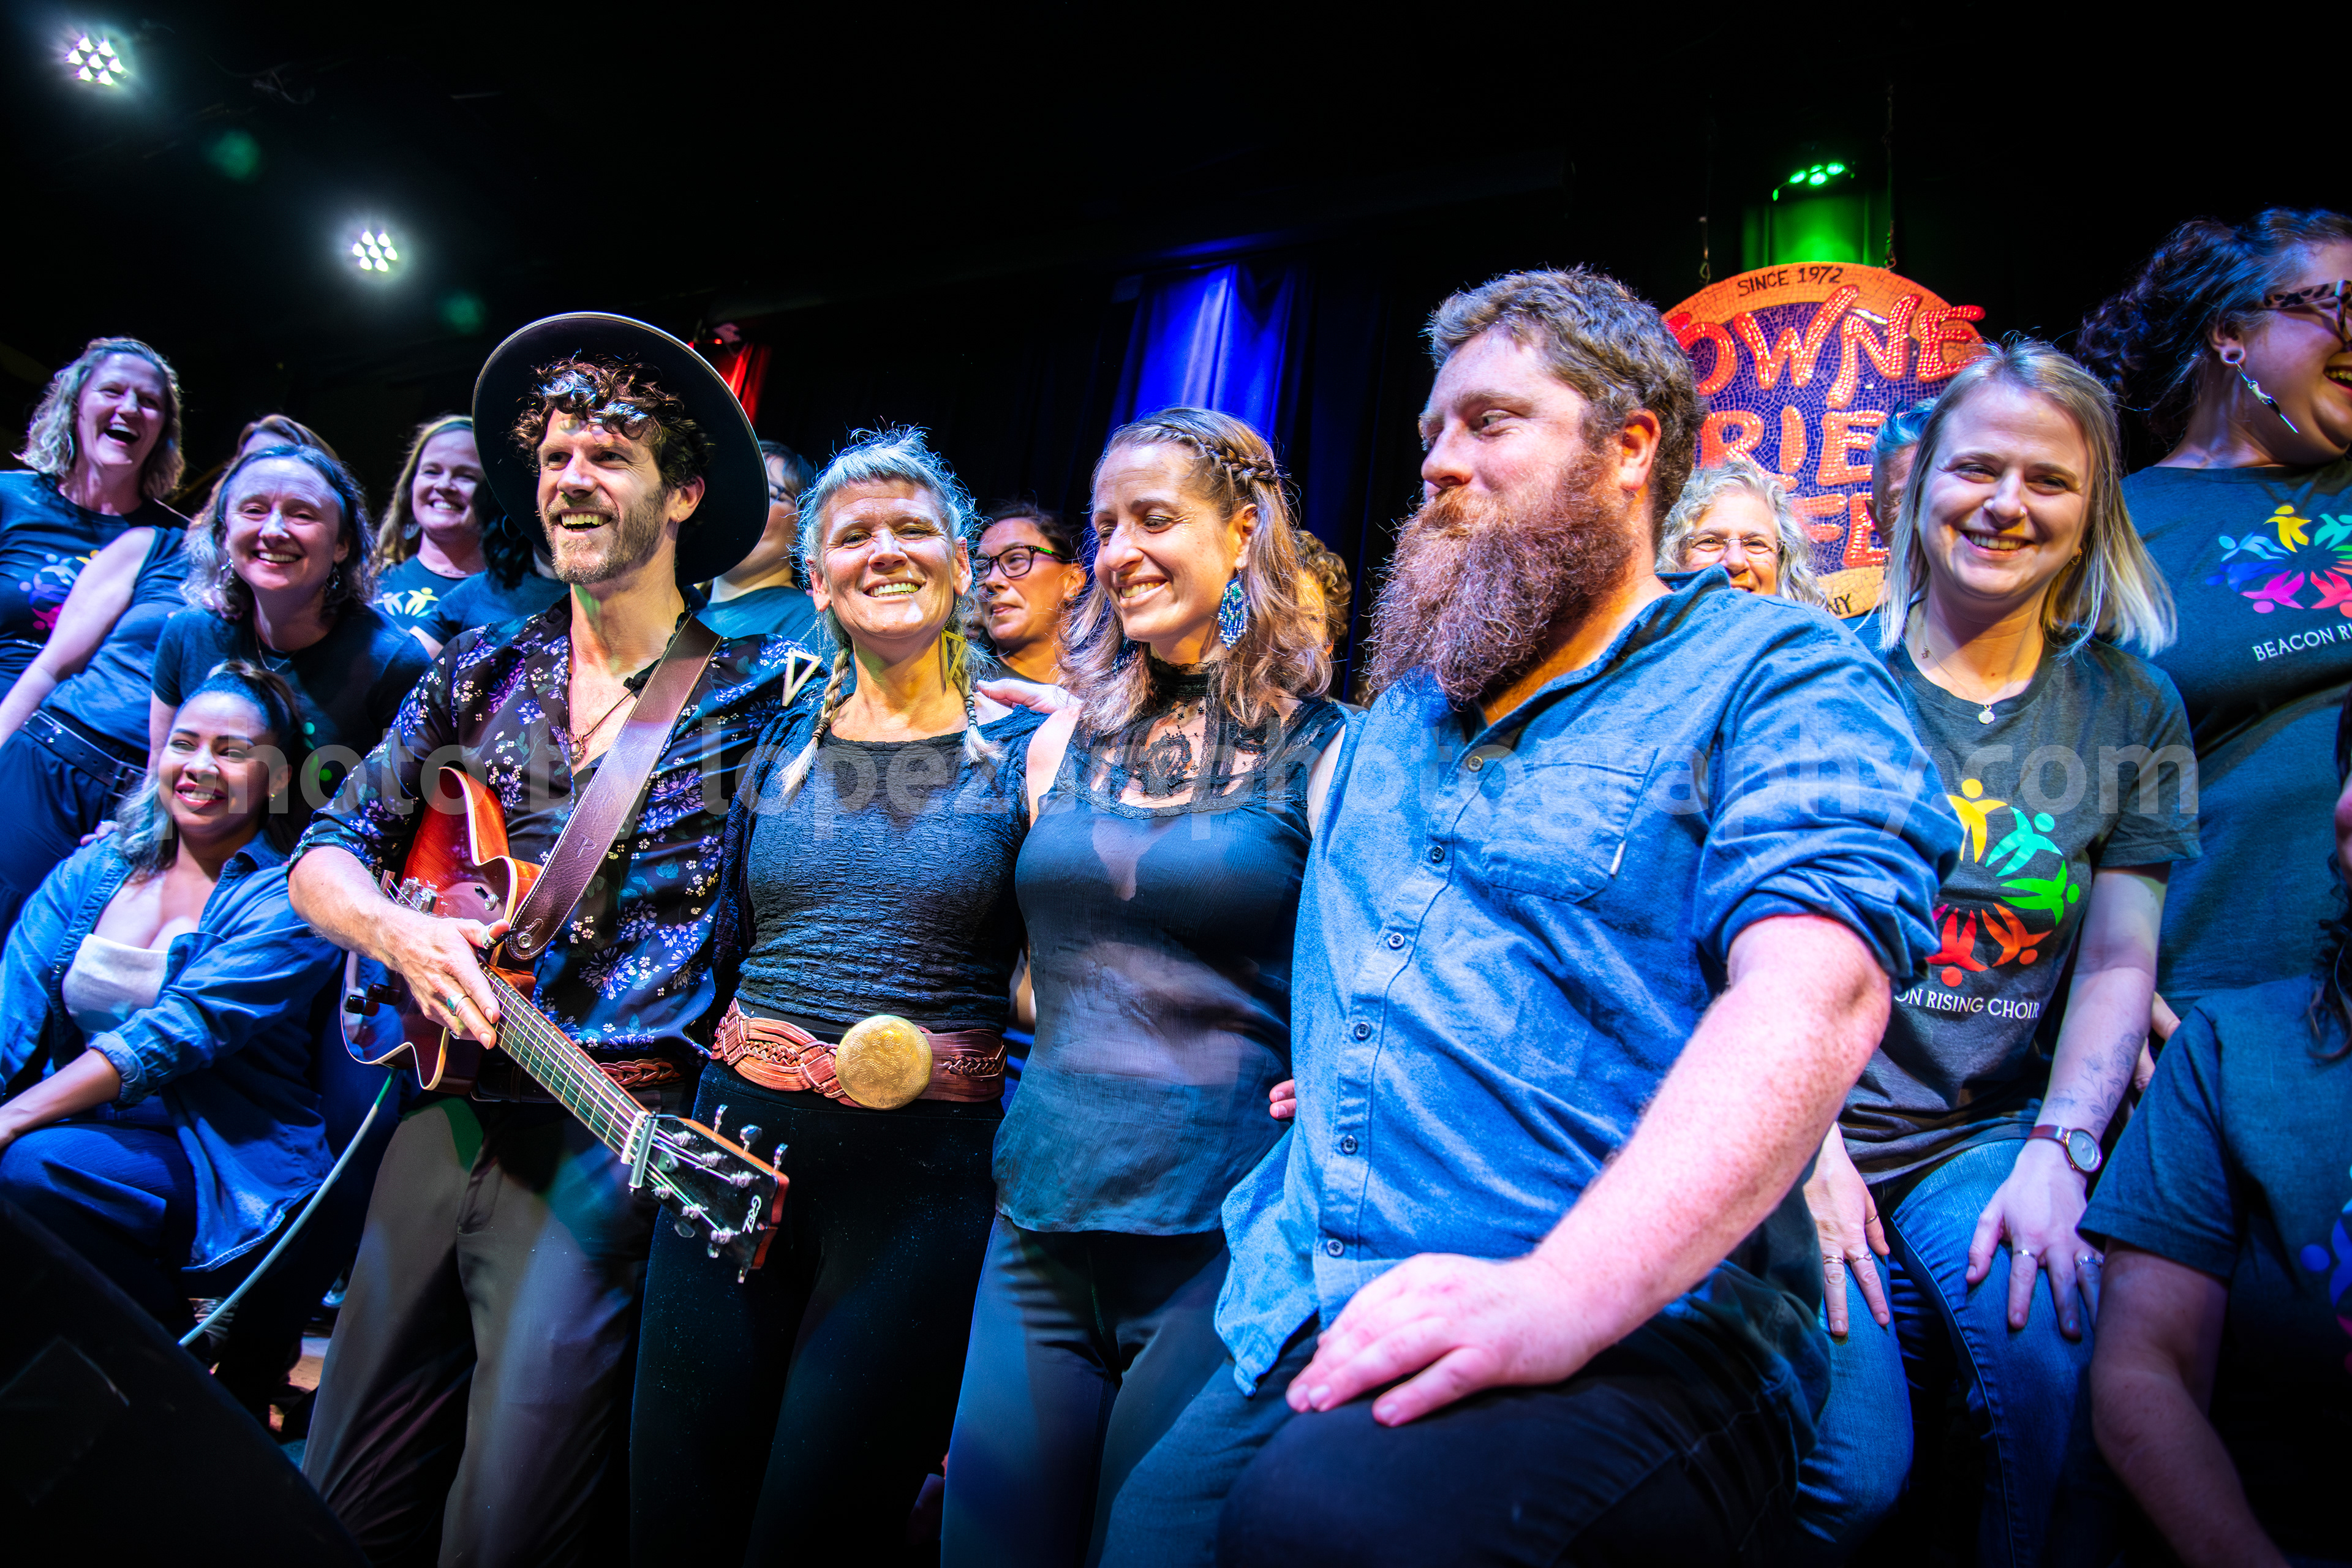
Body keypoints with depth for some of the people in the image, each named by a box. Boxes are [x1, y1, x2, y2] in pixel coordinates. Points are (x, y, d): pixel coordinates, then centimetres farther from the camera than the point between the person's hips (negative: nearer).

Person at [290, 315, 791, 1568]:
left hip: (608, 1135, -5)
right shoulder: (480, 674, 10)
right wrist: (399, 933, -8)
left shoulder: (761, 689, -3)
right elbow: (324, 855, 10)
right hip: (447, 1116, 5)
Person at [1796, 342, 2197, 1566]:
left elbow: (2120, 956, 3)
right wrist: (1810, 1146, -12)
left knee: (2060, 1362, -26)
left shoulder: (2130, 706, 7)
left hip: (1994, 1138, 2)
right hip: (1815, 1127, -2)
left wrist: (2058, 1153, -12)